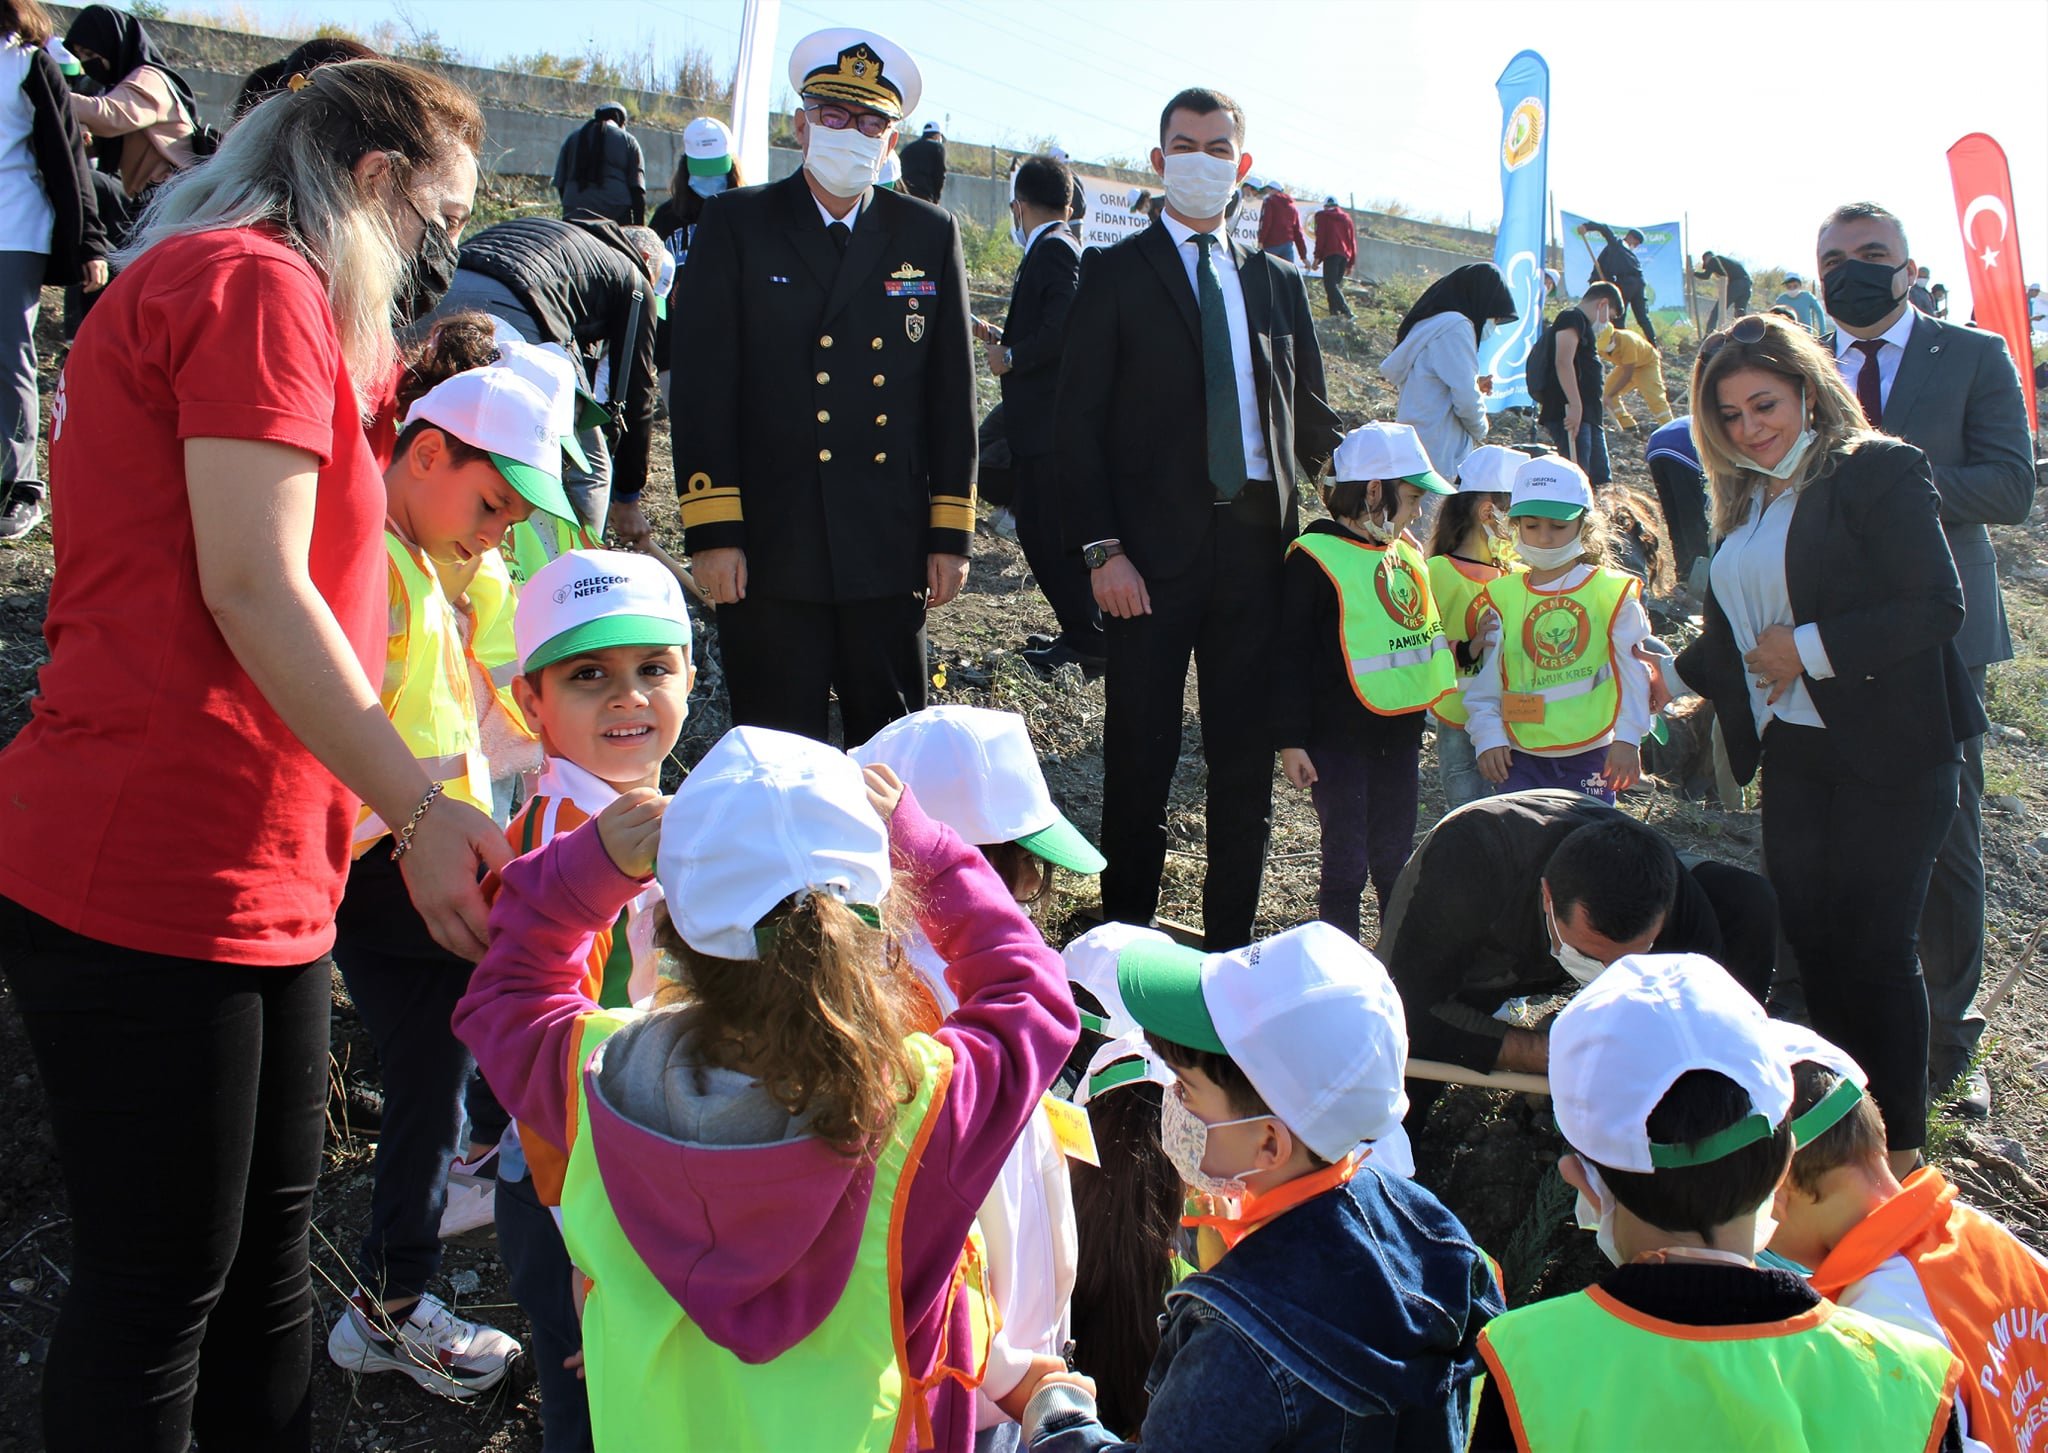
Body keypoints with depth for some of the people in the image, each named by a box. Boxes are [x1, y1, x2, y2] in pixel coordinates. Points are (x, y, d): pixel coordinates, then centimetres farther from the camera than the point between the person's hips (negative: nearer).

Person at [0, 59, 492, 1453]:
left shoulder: (199, 283, 22)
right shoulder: (258, 285, -11)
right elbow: (254, 590, -19)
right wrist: (423, 813, -19)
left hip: (260, 879, 10)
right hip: (151, 880, -10)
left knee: (265, 1253, 18)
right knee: (160, 1287, 4)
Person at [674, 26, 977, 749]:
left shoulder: (929, 235, 9)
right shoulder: (738, 226, 3)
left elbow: (952, 394, 8)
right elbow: (704, 387, -2)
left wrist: (950, 534, 4)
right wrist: (712, 530, -9)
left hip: (889, 553, 2)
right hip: (768, 552, -2)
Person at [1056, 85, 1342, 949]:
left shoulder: (1276, 282, 16)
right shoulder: (1116, 274, 2)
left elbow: (1308, 411, 19)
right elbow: (1079, 420, -4)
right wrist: (1102, 548, -12)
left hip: (1255, 544, 4)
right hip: (1154, 550, -4)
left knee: (1246, 760, 9)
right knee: (1141, 756, 1)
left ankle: (1230, 943, 21)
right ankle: (1126, 935, 15)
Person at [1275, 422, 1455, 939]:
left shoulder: (1407, 551, 10)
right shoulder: (1314, 558, -13)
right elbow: (1290, 656, -13)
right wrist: (1291, 741, -13)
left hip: (1401, 731, 7)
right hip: (1339, 737, -7)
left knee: (1395, 858, 18)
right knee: (1346, 862, 2)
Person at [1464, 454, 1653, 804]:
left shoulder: (1612, 593, -3)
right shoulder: (1502, 595, 1)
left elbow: (1633, 671, -1)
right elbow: (1485, 677, 3)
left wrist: (1628, 738, -5)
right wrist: (1488, 735, -4)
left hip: (1591, 754, -1)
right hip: (1520, 755, 1)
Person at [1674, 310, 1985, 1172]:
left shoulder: (1880, 470, -10)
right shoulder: (1745, 502, 13)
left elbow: (1937, 607, -18)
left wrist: (1810, 649, -18)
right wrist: (1681, 676, 16)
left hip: (1889, 754, -7)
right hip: (1793, 753, 7)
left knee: (1874, 948, -2)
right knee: (1812, 941, 10)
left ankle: (1900, 1146, 14)